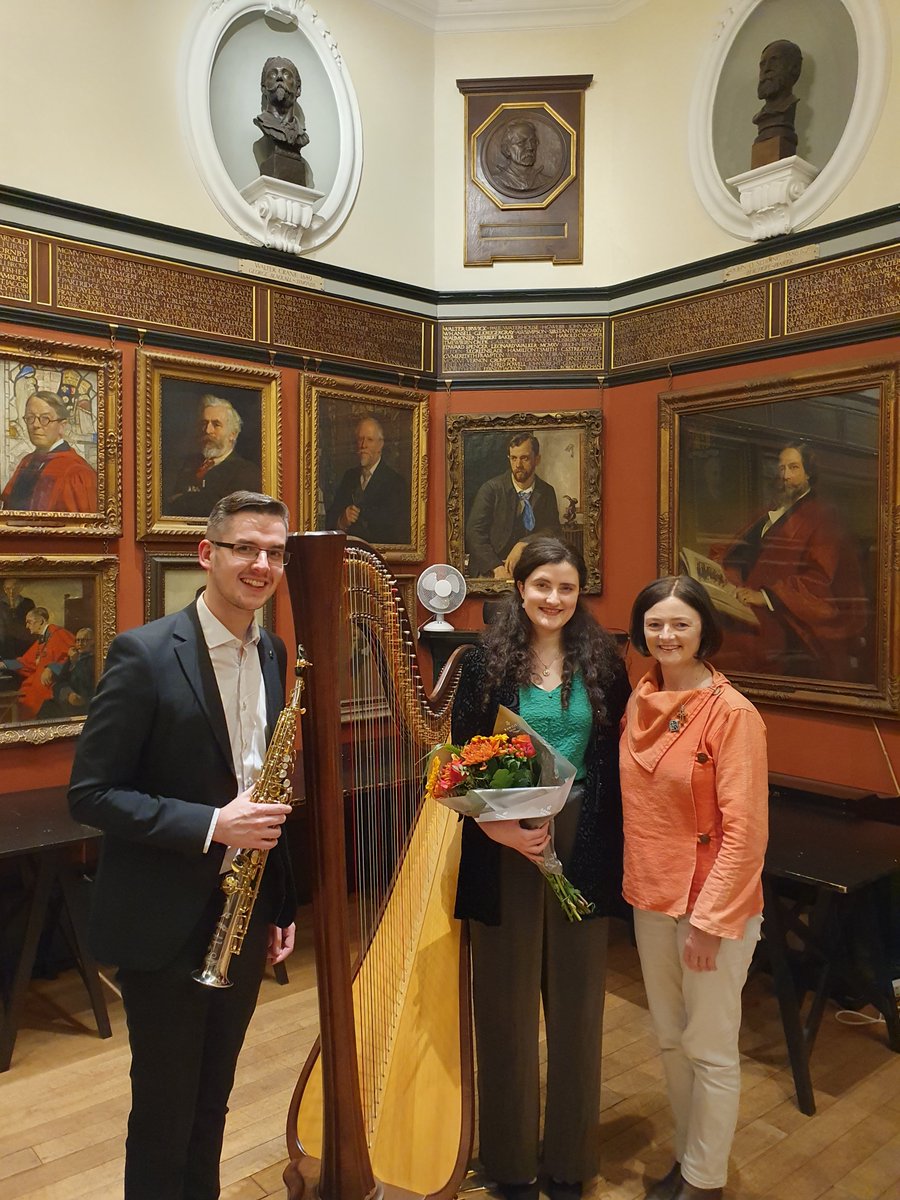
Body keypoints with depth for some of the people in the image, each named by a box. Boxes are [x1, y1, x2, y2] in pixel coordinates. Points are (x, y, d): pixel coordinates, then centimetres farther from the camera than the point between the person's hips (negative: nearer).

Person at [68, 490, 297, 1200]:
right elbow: (90, 794, -15)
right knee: (165, 1109, 13)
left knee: (213, 1098, 22)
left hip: (246, 918, 6)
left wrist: (284, 905, 11)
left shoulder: (274, 655, 3)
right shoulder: (145, 654, -16)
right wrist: (210, 826, -25)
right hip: (165, 925, -5)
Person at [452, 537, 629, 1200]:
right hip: (505, 847, -1)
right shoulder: (486, 661, -2)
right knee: (508, 1001, 10)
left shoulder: (602, 661, 2)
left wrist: (607, 845, -9)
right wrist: (496, 823, -18)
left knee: (576, 997, 13)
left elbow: (615, 760, 2)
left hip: (582, 847, 2)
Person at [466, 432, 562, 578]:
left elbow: (553, 530, 0)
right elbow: (474, 532, -9)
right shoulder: (490, 489, -2)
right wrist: (497, 567, -23)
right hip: (490, 571, -3)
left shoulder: (547, 492, 9)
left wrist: (523, 545, -19)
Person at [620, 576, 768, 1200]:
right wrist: (637, 880, 6)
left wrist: (709, 919, -17)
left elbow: (745, 829, -17)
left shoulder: (732, 713, -17)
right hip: (650, 897, 6)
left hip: (712, 905, -6)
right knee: (671, 1039, 20)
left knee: (709, 1050, 11)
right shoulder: (640, 701, 2)